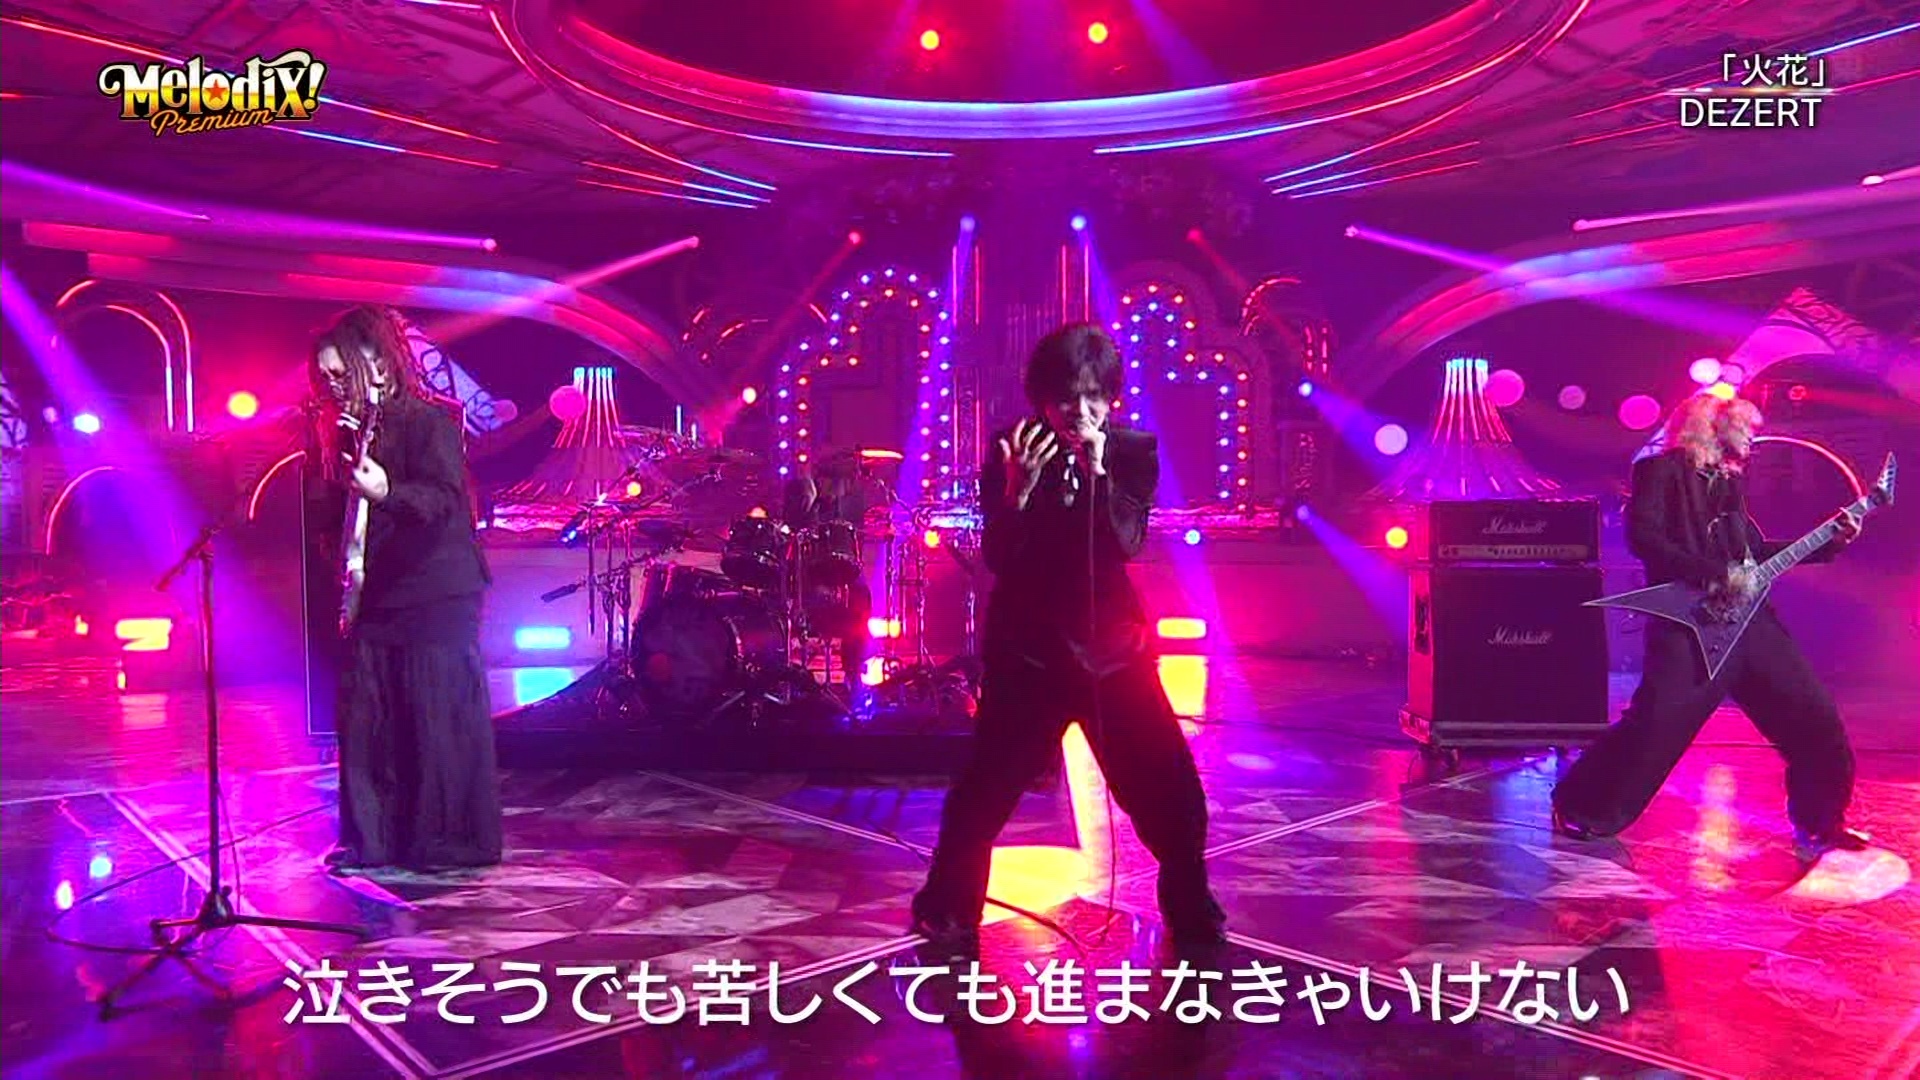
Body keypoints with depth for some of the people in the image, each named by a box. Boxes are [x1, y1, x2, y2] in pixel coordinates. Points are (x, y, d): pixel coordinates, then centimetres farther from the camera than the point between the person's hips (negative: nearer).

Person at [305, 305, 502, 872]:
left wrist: (387, 493, -38)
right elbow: (329, 516, 23)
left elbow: (444, 498, -21)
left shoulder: (430, 421, -7)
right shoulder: (344, 432, 16)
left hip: (437, 596, -8)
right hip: (374, 598, 8)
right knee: (364, 719, 8)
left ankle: (452, 840, 5)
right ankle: (372, 837, 18)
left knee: (440, 721, -5)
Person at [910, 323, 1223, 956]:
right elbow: (996, 556, -10)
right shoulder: (1011, 450, -5)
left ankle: (1193, 917, 27)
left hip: (1114, 649, 2)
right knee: (984, 793, -2)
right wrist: (1018, 490, -27)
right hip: (1028, 652, -1)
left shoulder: (1133, 454, -2)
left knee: (1171, 796, 3)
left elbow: (1130, 541, -13)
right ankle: (948, 914, 21)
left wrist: (1098, 472, -27)